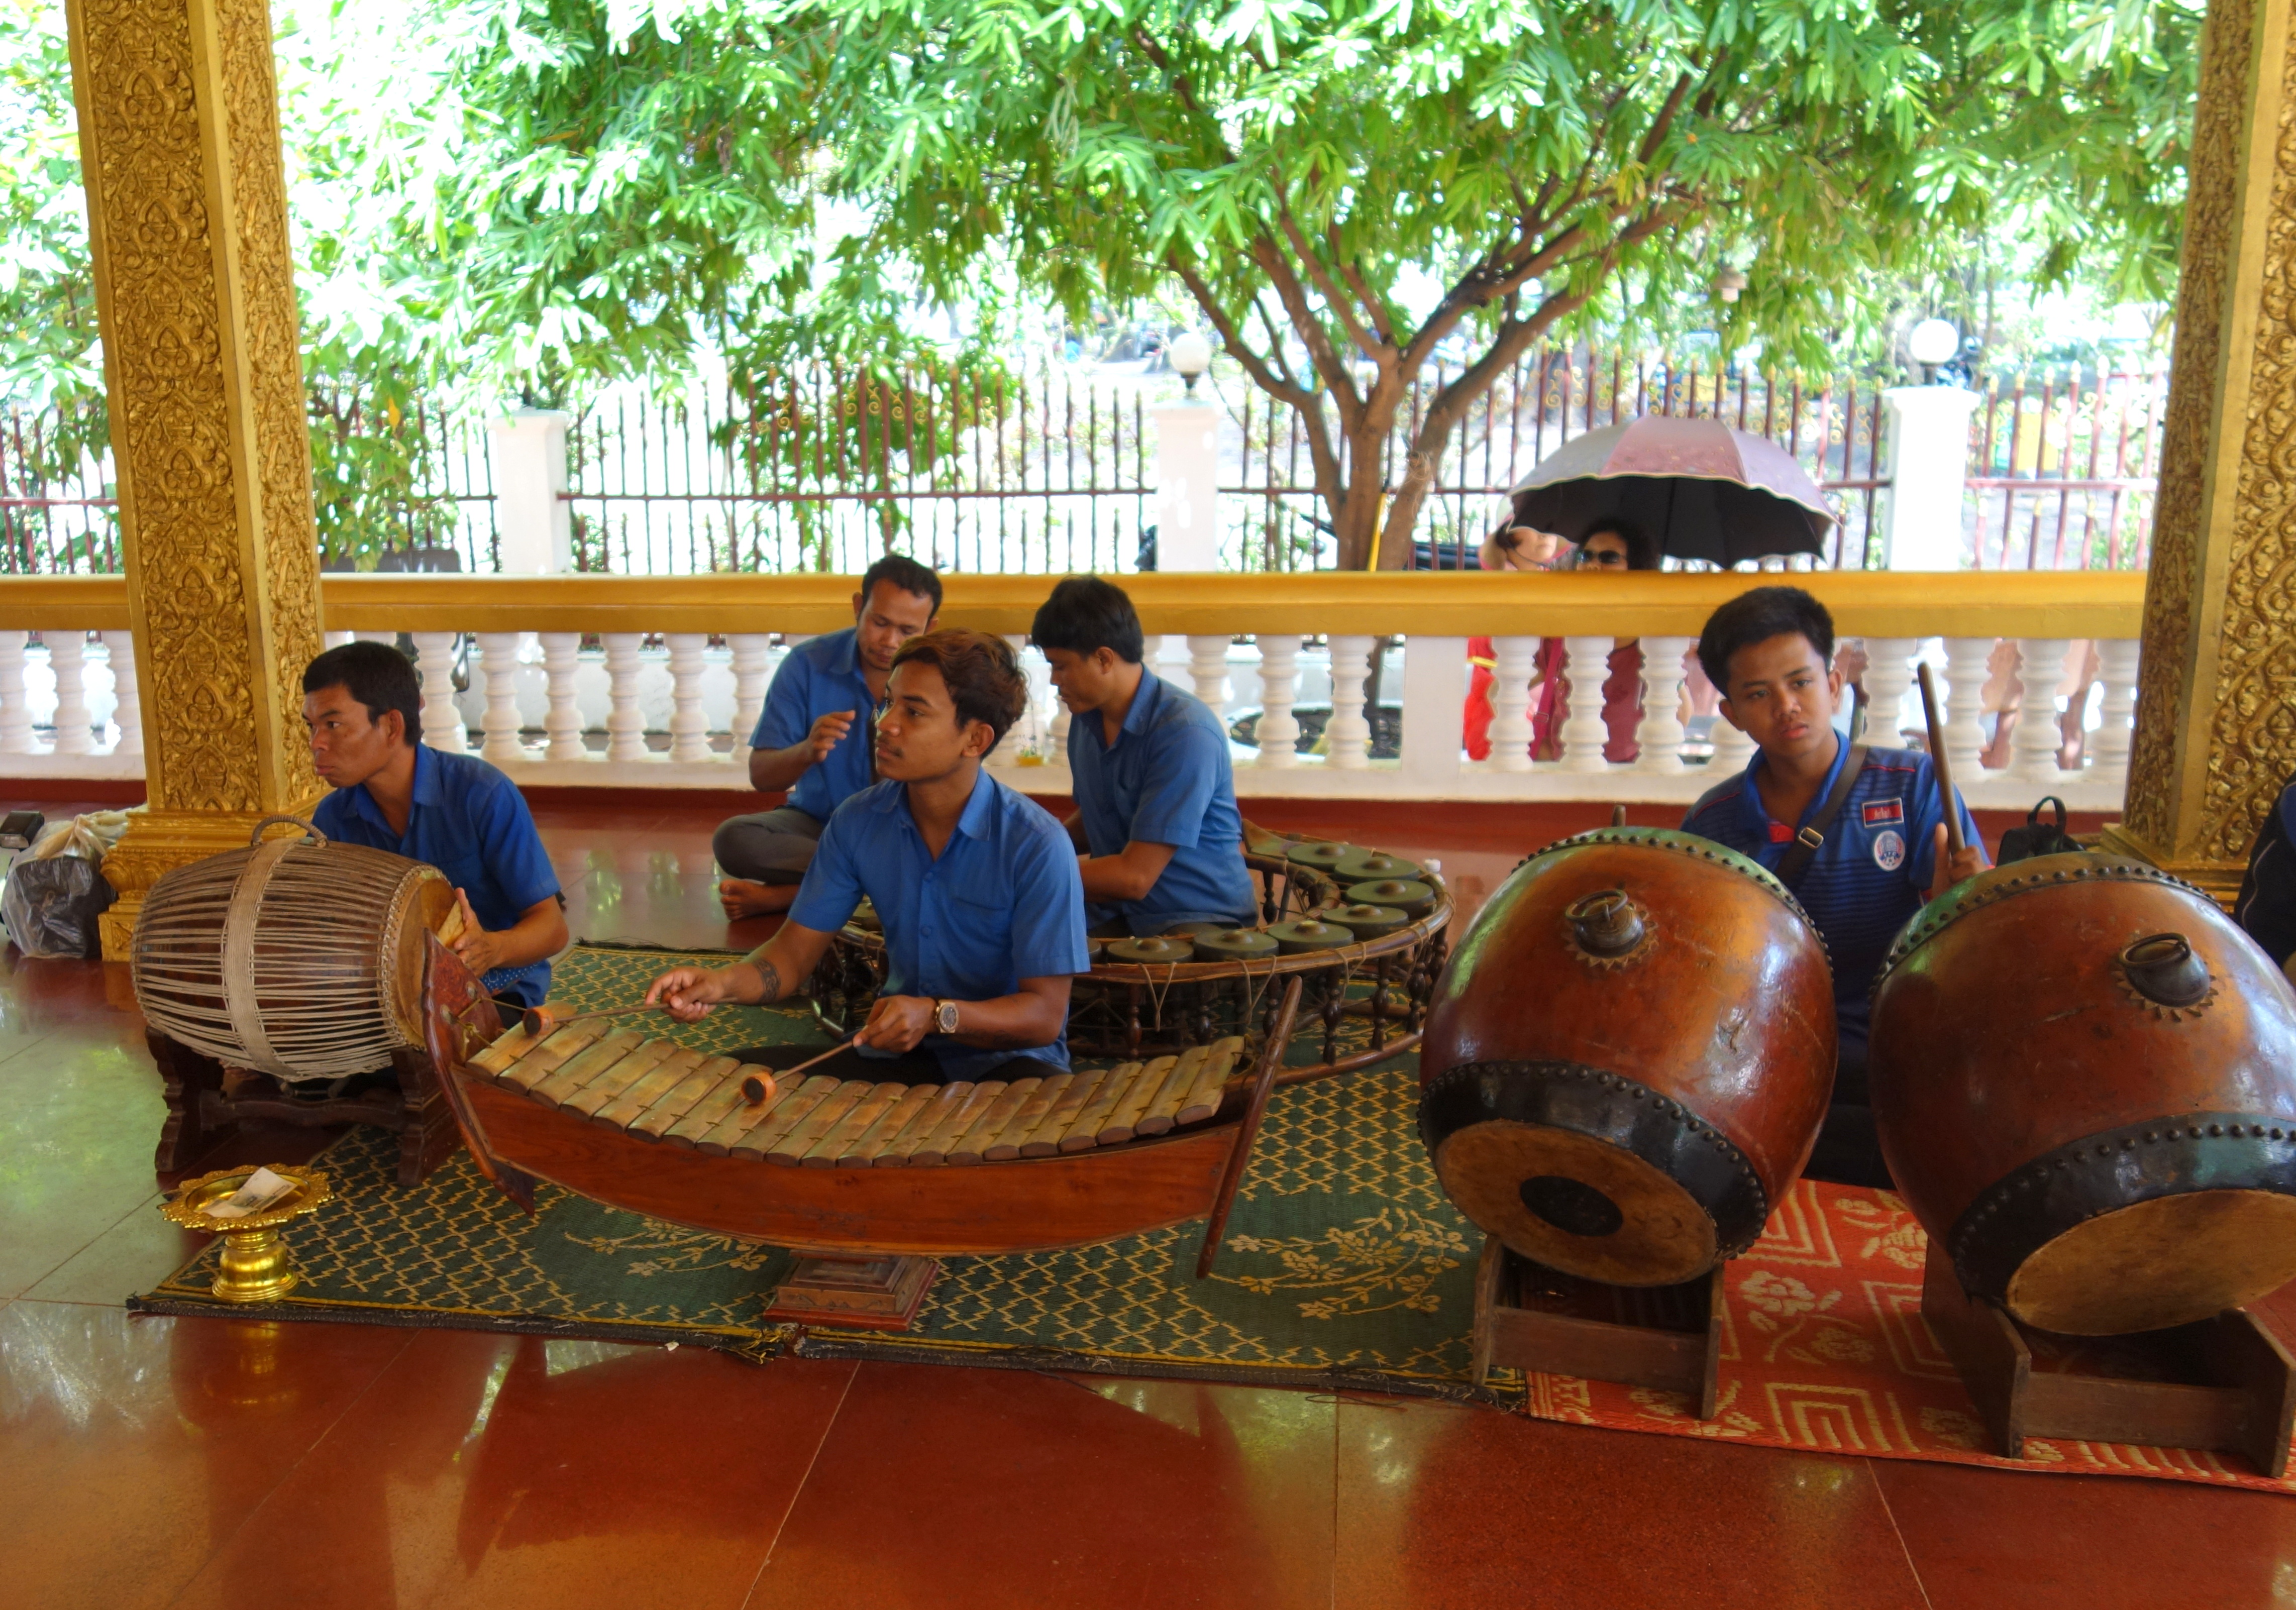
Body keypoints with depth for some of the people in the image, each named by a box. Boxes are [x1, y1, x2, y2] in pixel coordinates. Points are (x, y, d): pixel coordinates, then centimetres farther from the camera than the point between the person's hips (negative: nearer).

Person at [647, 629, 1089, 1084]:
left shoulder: (1036, 847, -17)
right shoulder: (858, 823, -1)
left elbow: (1044, 1015, -17)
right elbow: (794, 952, 3)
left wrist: (937, 1016, -33)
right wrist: (723, 982, -19)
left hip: (1004, 1060, -5)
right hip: (895, 1056, 5)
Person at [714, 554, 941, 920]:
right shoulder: (808, 663, -10)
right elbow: (761, 776, -11)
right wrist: (807, 751, -34)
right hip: (816, 821, 1)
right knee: (732, 839, -27)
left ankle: (778, 896, -23)